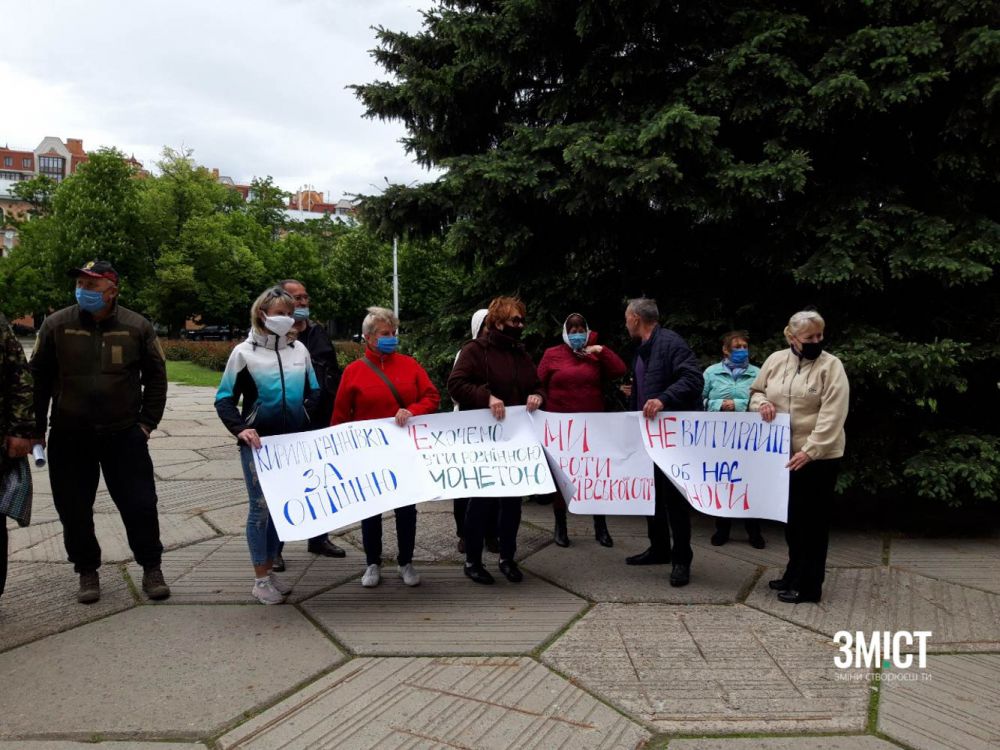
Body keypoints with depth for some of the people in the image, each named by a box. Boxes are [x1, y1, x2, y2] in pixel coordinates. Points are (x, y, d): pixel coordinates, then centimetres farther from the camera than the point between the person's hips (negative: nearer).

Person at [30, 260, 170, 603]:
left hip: (124, 434, -1)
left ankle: (151, 569, 20)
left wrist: (147, 422, 1)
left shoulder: (137, 327, -3)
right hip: (69, 437, 1)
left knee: (140, 504, 2)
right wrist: (36, 429, 2)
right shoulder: (56, 325, -2)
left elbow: (156, 376, 6)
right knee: (74, 510, 9)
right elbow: (39, 378, 5)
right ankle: (87, 572, 28)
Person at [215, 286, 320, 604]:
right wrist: (240, 429, -19)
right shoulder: (244, 351, -4)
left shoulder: (299, 349, 6)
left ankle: (270, 570, 26)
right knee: (261, 507, 0)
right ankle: (260, 580, 12)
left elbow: (313, 391, 15)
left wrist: (305, 421, -1)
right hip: (259, 444, -4)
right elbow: (224, 399, -3)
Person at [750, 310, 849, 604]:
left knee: (811, 519, 2)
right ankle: (795, 574, 33)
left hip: (818, 456, -5)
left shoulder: (831, 366, -9)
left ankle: (809, 585, 12)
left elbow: (832, 415, -17)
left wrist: (810, 451, -24)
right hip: (782, 453, 5)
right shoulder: (775, 360, 5)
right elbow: (756, 390, 18)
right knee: (791, 516, 17)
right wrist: (761, 402, -7)